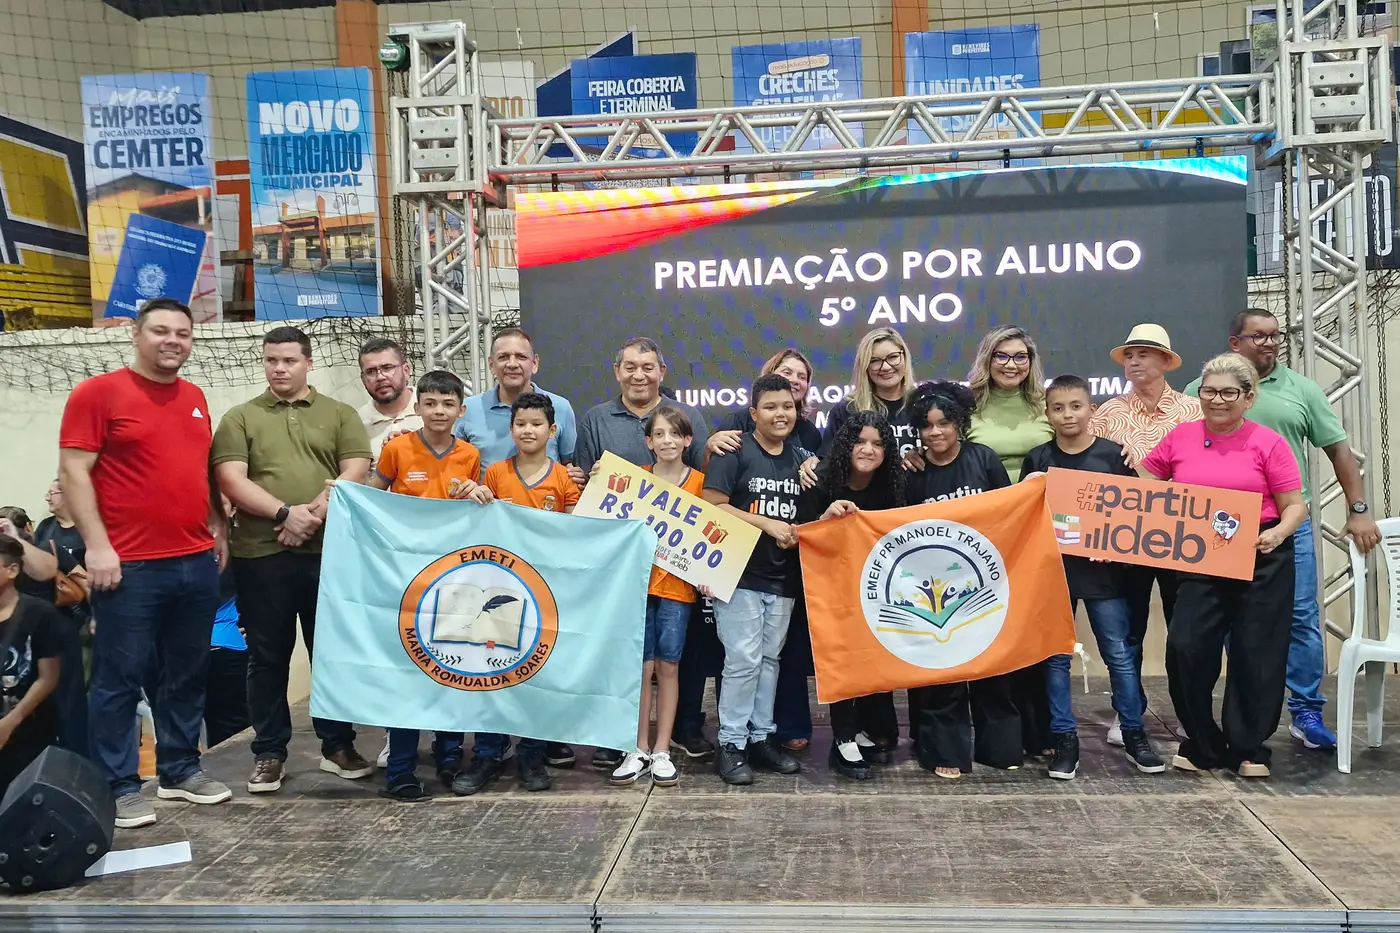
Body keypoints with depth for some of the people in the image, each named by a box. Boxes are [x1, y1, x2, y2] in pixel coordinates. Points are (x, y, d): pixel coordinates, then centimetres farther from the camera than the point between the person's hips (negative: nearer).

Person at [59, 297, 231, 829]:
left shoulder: (195, 398, 14)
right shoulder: (98, 392, -5)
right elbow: (73, 472, -9)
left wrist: (218, 527, 15)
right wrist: (97, 545, -15)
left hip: (197, 562, 6)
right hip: (129, 565, -6)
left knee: (187, 675, 13)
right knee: (119, 679, 1)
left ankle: (181, 770, 25)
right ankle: (118, 787, 11)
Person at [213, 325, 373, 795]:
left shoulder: (339, 414, 10)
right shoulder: (240, 418, 8)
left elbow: (355, 474, 0)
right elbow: (232, 482, -4)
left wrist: (315, 512, -14)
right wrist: (286, 513, -16)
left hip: (328, 552, 1)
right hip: (261, 555, 0)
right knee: (267, 658, 7)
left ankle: (338, 745, 20)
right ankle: (269, 752, 17)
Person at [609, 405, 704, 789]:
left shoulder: (699, 482, 2)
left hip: (678, 585, -1)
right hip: (638, 581, 1)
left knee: (668, 666, 3)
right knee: (642, 667, 1)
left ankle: (662, 751, 12)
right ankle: (639, 749, 12)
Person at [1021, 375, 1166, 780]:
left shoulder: (1113, 454, -1)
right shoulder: (1037, 459, 3)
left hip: (1103, 569, -1)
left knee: (1119, 654, 6)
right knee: (1055, 656, 6)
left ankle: (1134, 733, 20)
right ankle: (1065, 737, 15)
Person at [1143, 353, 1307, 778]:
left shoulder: (1268, 443, -4)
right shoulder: (1180, 438, 3)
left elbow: (1295, 506, -3)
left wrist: (1279, 533, -22)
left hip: (1261, 561, -2)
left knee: (1256, 654, 5)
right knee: (1186, 647, -6)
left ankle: (1248, 749, 24)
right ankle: (1203, 746, 14)